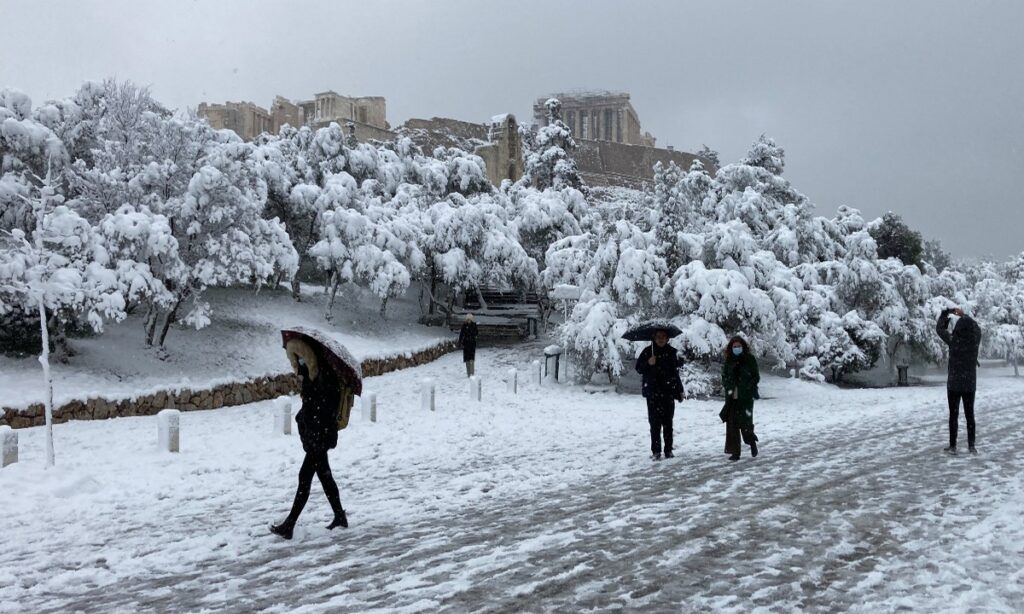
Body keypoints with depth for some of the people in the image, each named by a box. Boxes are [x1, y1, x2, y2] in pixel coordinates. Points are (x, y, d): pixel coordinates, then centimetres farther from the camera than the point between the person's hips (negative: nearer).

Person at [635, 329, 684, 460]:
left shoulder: (672, 352, 6)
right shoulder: (648, 351, 1)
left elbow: (676, 372, 10)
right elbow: (639, 368, 1)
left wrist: (679, 390, 7)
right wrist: (648, 363, -19)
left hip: (668, 392, 2)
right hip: (653, 392, -2)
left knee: (668, 422, 6)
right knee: (655, 422, -3)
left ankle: (668, 450, 14)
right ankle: (656, 451, 1)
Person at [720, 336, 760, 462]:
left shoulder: (750, 359, -1)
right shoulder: (729, 360, 8)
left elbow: (756, 377, 0)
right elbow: (724, 376, 16)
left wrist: (747, 388, -13)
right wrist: (726, 386, -3)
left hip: (745, 397, -3)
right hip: (731, 397, 3)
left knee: (745, 423, -6)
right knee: (732, 424, -1)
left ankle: (752, 442, 24)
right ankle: (735, 452, 5)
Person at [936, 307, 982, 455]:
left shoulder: (953, 340, -16)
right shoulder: (975, 340, -8)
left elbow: (939, 328, -1)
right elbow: (976, 327, 15)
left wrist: (945, 313, 12)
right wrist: (964, 315, 23)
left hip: (954, 384, -3)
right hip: (970, 384, 3)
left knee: (954, 415, 4)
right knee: (970, 415, 11)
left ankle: (953, 446, 6)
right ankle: (971, 446, 12)